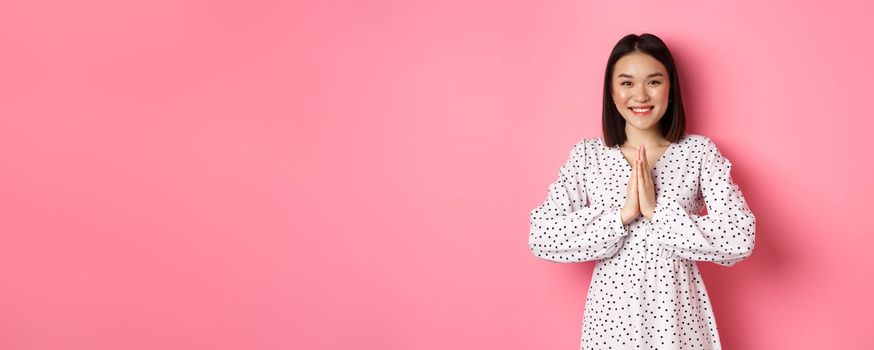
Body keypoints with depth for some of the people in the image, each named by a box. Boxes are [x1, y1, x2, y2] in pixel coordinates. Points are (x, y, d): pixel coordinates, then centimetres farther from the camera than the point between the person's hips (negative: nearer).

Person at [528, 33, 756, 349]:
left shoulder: (700, 152, -4)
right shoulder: (587, 155, -2)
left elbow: (740, 239, -13)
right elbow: (542, 238, -12)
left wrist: (657, 211, -19)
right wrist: (623, 214, -18)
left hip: (678, 311, 0)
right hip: (612, 311, 1)